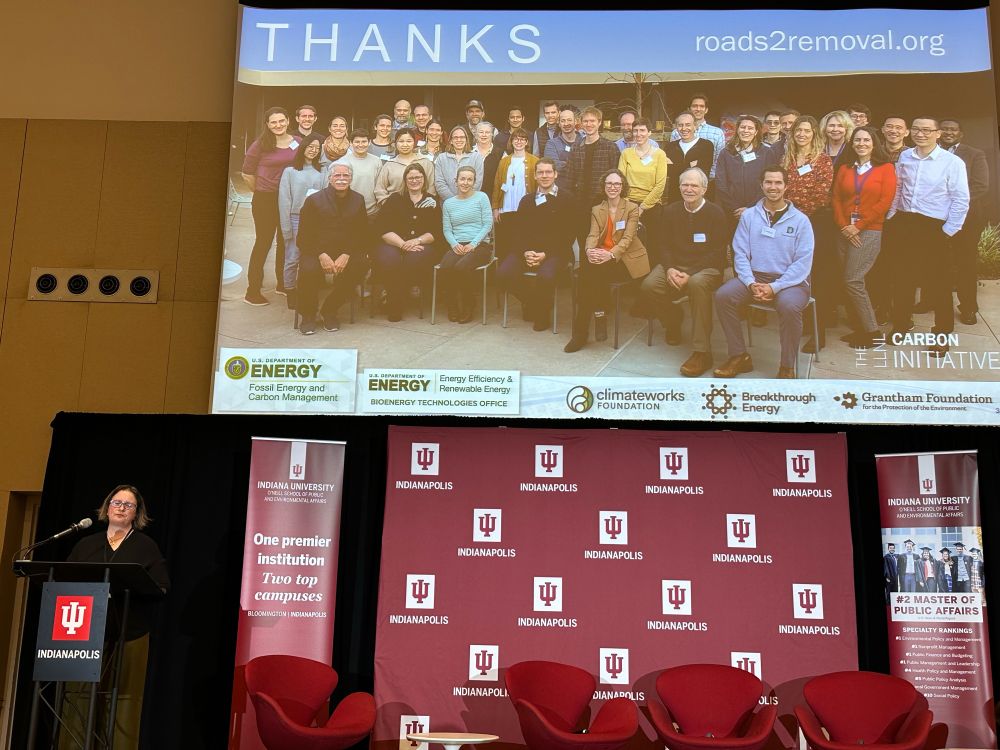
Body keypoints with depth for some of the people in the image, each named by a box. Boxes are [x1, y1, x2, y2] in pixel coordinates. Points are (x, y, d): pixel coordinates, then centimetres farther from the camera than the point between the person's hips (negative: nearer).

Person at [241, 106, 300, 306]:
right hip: (265, 200, -4)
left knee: (285, 242, 15)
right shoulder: (261, 144, -9)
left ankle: (282, 283, 31)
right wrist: (261, 191, 6)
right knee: (263, 243, -1)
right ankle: (252, 291, 4)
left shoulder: (298, 143, -1)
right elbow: (247, 173, -3)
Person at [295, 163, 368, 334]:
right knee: (309, 270, -33)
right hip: (315, 251, -2)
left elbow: (362, 235, 6)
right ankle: (307, 315, -8)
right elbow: (304, 236, 0)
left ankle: (329, 311, -8)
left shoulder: (358, 200, 11)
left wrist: (347, 255, -12)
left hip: (346, 253, 2)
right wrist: (321, 255, -17)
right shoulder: (314, 200, 5)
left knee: (358, 267, -29)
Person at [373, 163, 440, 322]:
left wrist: (417, 241, -14)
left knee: (416, 259, -36)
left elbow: (436, 232, 5)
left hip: (422, 245, 0)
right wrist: (403, 244, -14)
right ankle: (393, 302, -15)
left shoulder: (432, 202, 14)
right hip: (393, 244, 0)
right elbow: (384, 229, 0)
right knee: (388, 260, -35)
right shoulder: (394, 199, 12)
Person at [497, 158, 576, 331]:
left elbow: (569, 234, -3)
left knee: (545, 276, -36)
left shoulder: (566, 199, 4)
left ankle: (543, 312, -4)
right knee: (503, 274, -23)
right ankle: (531, 301, 7)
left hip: (555, 251, -4)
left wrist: (546, 254, -14)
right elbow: (520, 232, 12)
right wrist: (526, 252, -10)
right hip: (527, 250, 4)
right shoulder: (526, 200, 19)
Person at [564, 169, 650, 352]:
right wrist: (590, 251, -25)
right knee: (587, 266, -31)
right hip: (601, 258, 3)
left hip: (626, 259, -3)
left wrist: (610, 254, -28)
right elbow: (592, 235, 0)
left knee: (596, 270, -32)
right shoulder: (596, 210, 16)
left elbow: (627, 238, -10)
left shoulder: (632, 208, 3)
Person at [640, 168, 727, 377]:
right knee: (648, 286, -26)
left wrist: (690, 275, -20)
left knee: (697, 284, -39)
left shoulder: (716, 214, -3)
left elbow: (717, 253, -8)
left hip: (706, 268, -4)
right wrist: (669, 269, -13)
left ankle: (701, 353, -35)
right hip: (674, 265, 4)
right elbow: (664, 246, 9)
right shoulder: (670, 212, 9)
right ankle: (673, 318, 10)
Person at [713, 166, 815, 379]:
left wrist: (774, 288, -17)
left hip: (790, 280, -3)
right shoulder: (749, 216, 8)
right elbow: (740, 254, 3)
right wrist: (751, 284, -15)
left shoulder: (800, 220, 1)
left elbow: (803, 262, -6)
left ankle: (787, 367, -17)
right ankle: (739, 356, -9)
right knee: (723, 296, -24)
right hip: (754, 276, 3)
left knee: (789, 306, -36)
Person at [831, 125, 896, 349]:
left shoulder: (885, 168, 1)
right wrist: (844, 226, -7)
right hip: (845, 231, 4)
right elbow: (836, 199, 8)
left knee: (853, 280, -12)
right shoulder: (844, 168, 12)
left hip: (869, 231, -4)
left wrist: (858, 226, -11)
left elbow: (885, 201, -7)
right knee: (850, 281, 3)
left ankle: (872, 331, -2)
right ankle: (858, 329, 12)